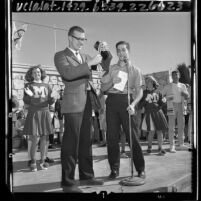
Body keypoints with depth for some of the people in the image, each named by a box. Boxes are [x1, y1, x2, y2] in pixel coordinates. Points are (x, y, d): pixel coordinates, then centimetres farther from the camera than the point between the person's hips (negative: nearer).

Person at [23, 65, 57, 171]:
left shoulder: (46, 86, 13)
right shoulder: (28, 85, 6)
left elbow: (50, 102, 9)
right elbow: (26, 101, 1)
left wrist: (53, 97, -13)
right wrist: (29, 95, -20)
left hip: (45, 113, 3)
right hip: (34, 114, -3)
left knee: (44, 139, 1)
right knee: (35, 139, -7)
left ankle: (42, 161, 12)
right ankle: (33, 162, 7)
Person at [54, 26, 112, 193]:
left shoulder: (85, 57, 21)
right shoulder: (61, 56, 2)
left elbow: (106, 67, 22)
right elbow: (68, 73, -18)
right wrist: (89, 63, -19)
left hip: (87, 102, 7)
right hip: (73, 103, -6)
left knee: (86, 141, 11)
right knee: (71, 141, -6)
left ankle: (87, 175, 21)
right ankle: (67, 182, 1)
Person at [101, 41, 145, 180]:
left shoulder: (135, 70, 10)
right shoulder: (111, 69, 16)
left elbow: (139, 91, 1)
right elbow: (103, 88, 11)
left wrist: (133, 104, -17)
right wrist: (112, 81, -9)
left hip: (126, 101, -2)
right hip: (112, 101, 2)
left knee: (132, 136, -4)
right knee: (112, 137, 1)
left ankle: (141, 169, 8)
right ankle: (114, 169, 11)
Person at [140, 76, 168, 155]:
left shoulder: (157, 92, 10)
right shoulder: (144, 93, 6)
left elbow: (161, 103, 15)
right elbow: (142, 104, 4)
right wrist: (145, 100, -11)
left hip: (158, 112, 2)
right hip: (149, 113, -2)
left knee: (159, 131, -2)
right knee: (151, 131, -4)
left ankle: (160, 148, 4)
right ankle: (149, 147, 16)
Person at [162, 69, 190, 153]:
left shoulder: (183, 85, 14)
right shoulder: (168, 86, 5)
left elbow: (187, 96, 9)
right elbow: (161, 96, 7)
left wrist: (184, 93, -12)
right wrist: (167, 98, -13)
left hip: (181, 106, 4)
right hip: (171, 106, -4)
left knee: (181, 125, 5)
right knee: (171, 126, -7)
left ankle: (181, 144, 13)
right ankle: (172, 146, -5)